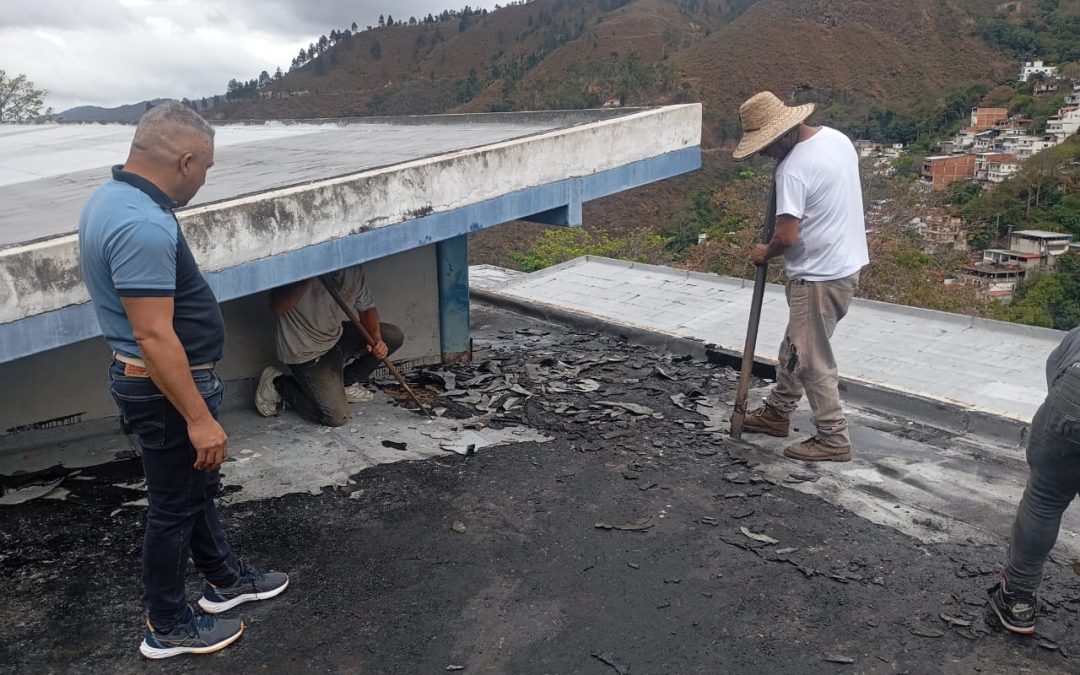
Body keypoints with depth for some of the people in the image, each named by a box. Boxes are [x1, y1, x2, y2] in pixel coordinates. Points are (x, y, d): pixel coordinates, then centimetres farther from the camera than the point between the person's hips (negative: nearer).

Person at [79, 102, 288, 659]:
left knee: (198, 485, 23)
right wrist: (198, 417, -26)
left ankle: (224, 579, 42)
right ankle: (167, 627, 26)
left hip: (150, 380, 10)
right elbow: (154, 336, -30)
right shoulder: (143, 226, -29)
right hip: (165, 388, -10)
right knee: (174, 504, 7)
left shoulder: (110, 199, 5)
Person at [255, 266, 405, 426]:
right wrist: (306, 281, -48)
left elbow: (367, 308, 3)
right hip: (305, 352, -7)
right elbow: (277, 308, -37)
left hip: (336, 336, 7)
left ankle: (345, 382, 15)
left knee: (394, 336, -3)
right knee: (336, 417, -12)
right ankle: (277, 384, 9)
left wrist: (376, 339, -15)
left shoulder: (354, 269, -9)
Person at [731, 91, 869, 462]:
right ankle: (777, 412, 36)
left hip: (820, 276, -10)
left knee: (812, 360, 2)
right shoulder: (837, 137, 5)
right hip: (846, 263, 10)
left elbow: (787, 237, -25)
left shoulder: (793, 169, -24)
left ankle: (833, 439, 14)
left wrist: (765, 253, -7)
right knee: (795, 347, 21)